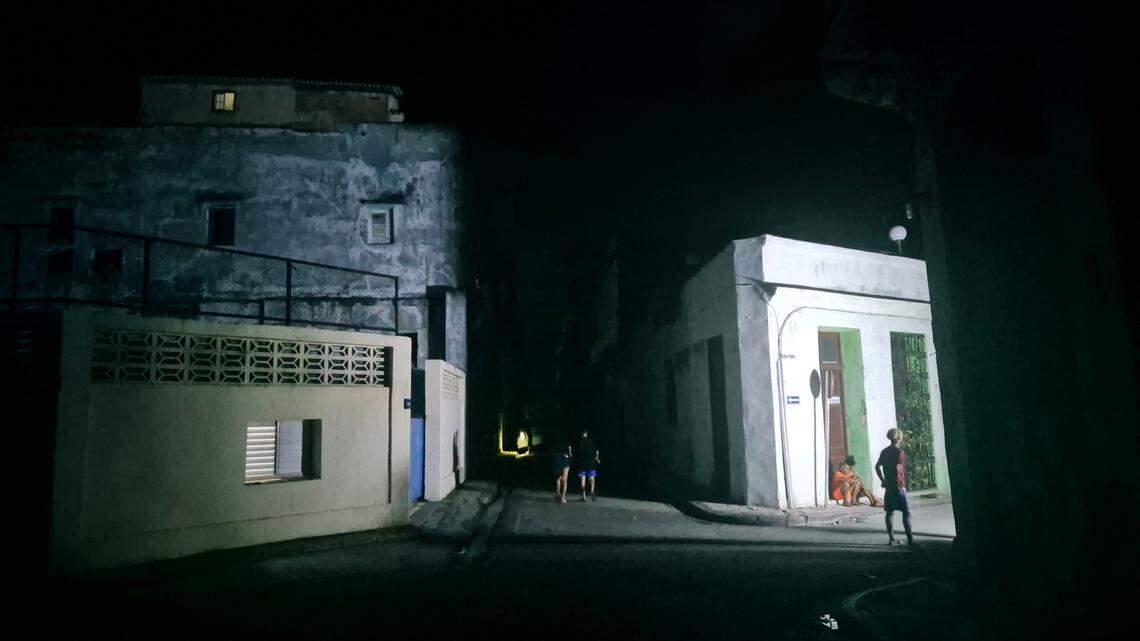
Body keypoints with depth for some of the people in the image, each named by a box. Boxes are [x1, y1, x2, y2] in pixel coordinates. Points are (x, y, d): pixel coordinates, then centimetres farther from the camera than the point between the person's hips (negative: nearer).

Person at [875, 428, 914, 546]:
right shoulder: (899, 452, -12)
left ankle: (891, 538, 10)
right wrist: (900, 485, -16)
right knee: (906, 512, -1)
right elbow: (896, 468, -22)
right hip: (898, 487, -7)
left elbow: (877, 467, 9)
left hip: (888, 487, 7)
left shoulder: (884, 451, 10)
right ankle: (910, 539, -1)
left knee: (890, 512, 8)